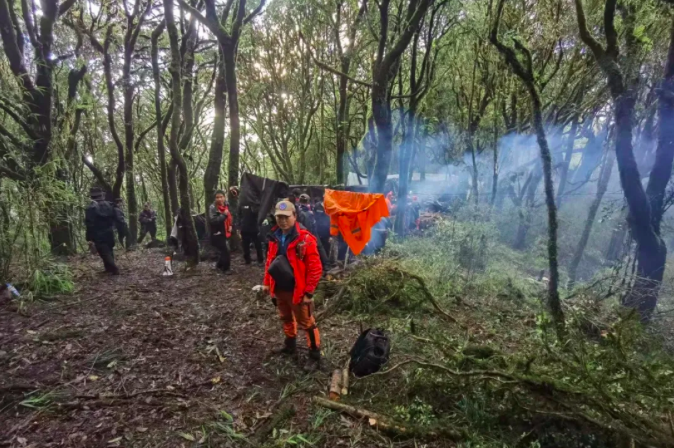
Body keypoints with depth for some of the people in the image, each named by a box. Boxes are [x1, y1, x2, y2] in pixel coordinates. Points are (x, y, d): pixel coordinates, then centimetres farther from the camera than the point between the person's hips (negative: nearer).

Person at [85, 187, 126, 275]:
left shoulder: (91, 208, -10)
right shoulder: (110, 205, 2)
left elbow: (89, 225, -13)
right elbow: (119, 218, -4)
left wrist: (89, 239, -9)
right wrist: (123, 231, -1)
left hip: (98, 236, -4)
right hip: (110, 234, 5)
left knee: (105, 253, 1)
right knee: (109, 251, 21)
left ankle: (114, 270, -5)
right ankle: (109, 268, 28)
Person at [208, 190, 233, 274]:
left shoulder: (226, 205, 4)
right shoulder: (212, 208, -18)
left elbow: (229, 217, 21)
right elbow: (212, 221, -30)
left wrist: (230, 225, 5)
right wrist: (224, 215, -30)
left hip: (223, 233, 8)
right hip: (216, 234, -8)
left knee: (223, 251, 18)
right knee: (225, 251, -9)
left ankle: (219, 265, 39)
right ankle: (226, 268, 8)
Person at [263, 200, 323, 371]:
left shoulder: (305, 238, -21)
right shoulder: (274, 236, 0)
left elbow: (315, 268, -19)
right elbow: (270, 260, 13)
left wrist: (309, 292, -16)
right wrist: (267, 282, 14)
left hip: (297, 290, -7)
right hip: (279, 288, 7)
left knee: (306, 323, 5)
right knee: (286, 318, 25)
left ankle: (315, 356, 20)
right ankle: (290, 345, 47)